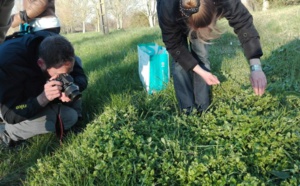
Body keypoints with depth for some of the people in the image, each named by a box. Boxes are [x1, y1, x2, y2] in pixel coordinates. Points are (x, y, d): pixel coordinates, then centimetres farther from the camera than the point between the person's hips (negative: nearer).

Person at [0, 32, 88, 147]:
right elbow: (10, 114, -36)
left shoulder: (57, 48, -25)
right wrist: (43, 98, -50)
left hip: (39, 89, 5)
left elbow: (81, 77, -16)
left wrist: (73, 87, -39)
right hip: (11, 103, -5)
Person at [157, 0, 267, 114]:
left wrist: (256, 67, -47)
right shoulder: (168, 10, -45)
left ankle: (203, 108, 5)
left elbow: (244, 24, -36)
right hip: (175, 21, -1)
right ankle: (187, 109, -3)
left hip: (199, 19, 2)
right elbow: (174, 46, -31)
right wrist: (201, 72, -34)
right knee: (179, 59, -13)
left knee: (201, 56, -6)